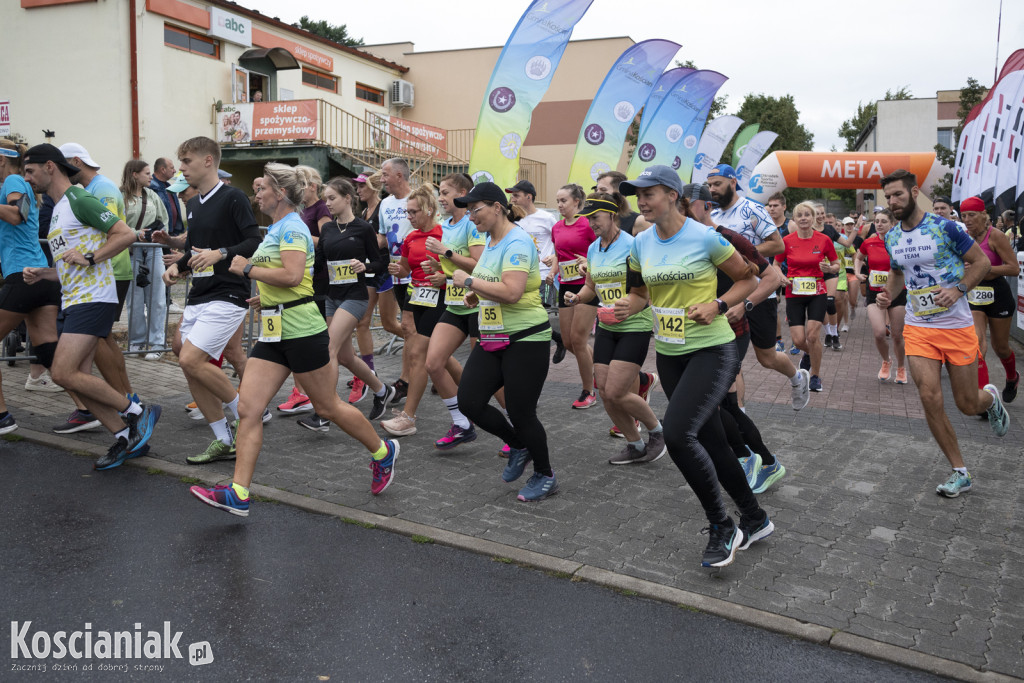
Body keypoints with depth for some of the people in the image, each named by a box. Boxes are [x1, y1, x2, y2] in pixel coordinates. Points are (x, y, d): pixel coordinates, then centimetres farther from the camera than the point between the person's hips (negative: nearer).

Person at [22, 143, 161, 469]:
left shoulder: (79, 200, -7)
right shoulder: (58, 210, 22)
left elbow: (126, 234, -15)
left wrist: (90, 257, -19)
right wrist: (41, 274, 11)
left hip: (93, 299, -10)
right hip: (74, 301, 10)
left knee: (64, 373, -16)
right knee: (76, 377, 4)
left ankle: (137, 413, -4)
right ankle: (126, 437, 11)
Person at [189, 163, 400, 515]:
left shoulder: (291, 227, -12)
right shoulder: (275, 229, 17)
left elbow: (292, 275, -26)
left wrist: (248, 269, -15)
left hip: (301, 329, -9)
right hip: (274, 332, 9)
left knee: (327, 406, 4)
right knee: (248, 408, -1)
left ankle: (383, 452, 26)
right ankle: (238, 493, 1)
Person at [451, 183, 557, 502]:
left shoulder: (517, 241, -16)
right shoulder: (491, 241, 12)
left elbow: (511, 292, -29)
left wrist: (469, 281, -18)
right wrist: (477, 294, 8)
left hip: (525, 339, -9)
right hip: (493, 338, 9)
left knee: (520, 413, -3)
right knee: (469, 401, 1)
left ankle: (545, 476, 21)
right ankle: (519, 446, 25)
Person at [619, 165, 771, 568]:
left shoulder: (705, 237, -12)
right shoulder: (641, 243, 4)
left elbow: (748, 278, -2)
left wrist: (718, 306, -17)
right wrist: (629, 306, -6)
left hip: (711, 349, -6)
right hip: (669, 353, 6)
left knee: (677, 433, -23)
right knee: (710, 441, 12)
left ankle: (721, 526, -3)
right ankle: (754, 520, 32)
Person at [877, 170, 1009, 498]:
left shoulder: (944, 227, -11)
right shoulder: (891, 237, 4)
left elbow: (982, 262, -4)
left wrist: (958, 290, -20)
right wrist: (888, 294, 1)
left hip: (957, 326, -3)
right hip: (918, 328, 3)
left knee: (968, 404, 4)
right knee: (930, 397, -11)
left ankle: (991, 398, 45)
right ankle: (960, 472, 4)